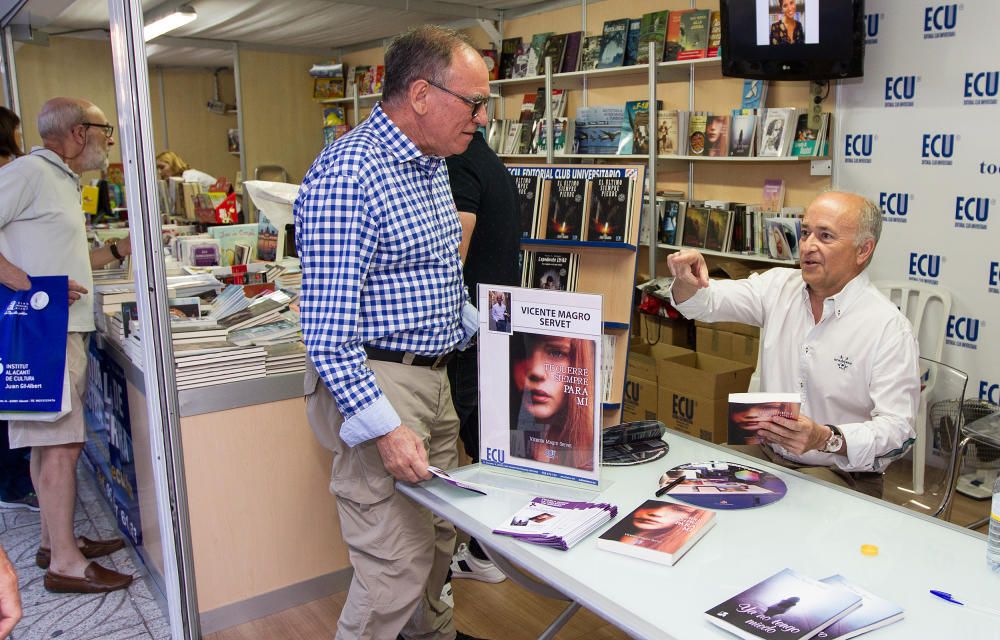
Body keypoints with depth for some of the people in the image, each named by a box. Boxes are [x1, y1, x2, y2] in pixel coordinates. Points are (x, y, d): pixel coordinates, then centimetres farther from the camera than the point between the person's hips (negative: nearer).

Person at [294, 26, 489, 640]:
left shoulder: (432, 165, 11)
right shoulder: (347, 174, -19)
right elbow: (327, 327, -23)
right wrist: (383, 427, -26)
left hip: (435, 377, 9)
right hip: (376, 382, -9)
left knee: (442, 533, 22)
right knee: (397, 562, -3)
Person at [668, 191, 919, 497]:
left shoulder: (890, 328, -13)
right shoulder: (780, 286, 5)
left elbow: (896, 428, -19)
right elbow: (709, 300, -2)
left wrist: (826, 439, -37)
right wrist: (687, 282, -27)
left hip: (841, 472, -5)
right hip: (766, 452, 5)